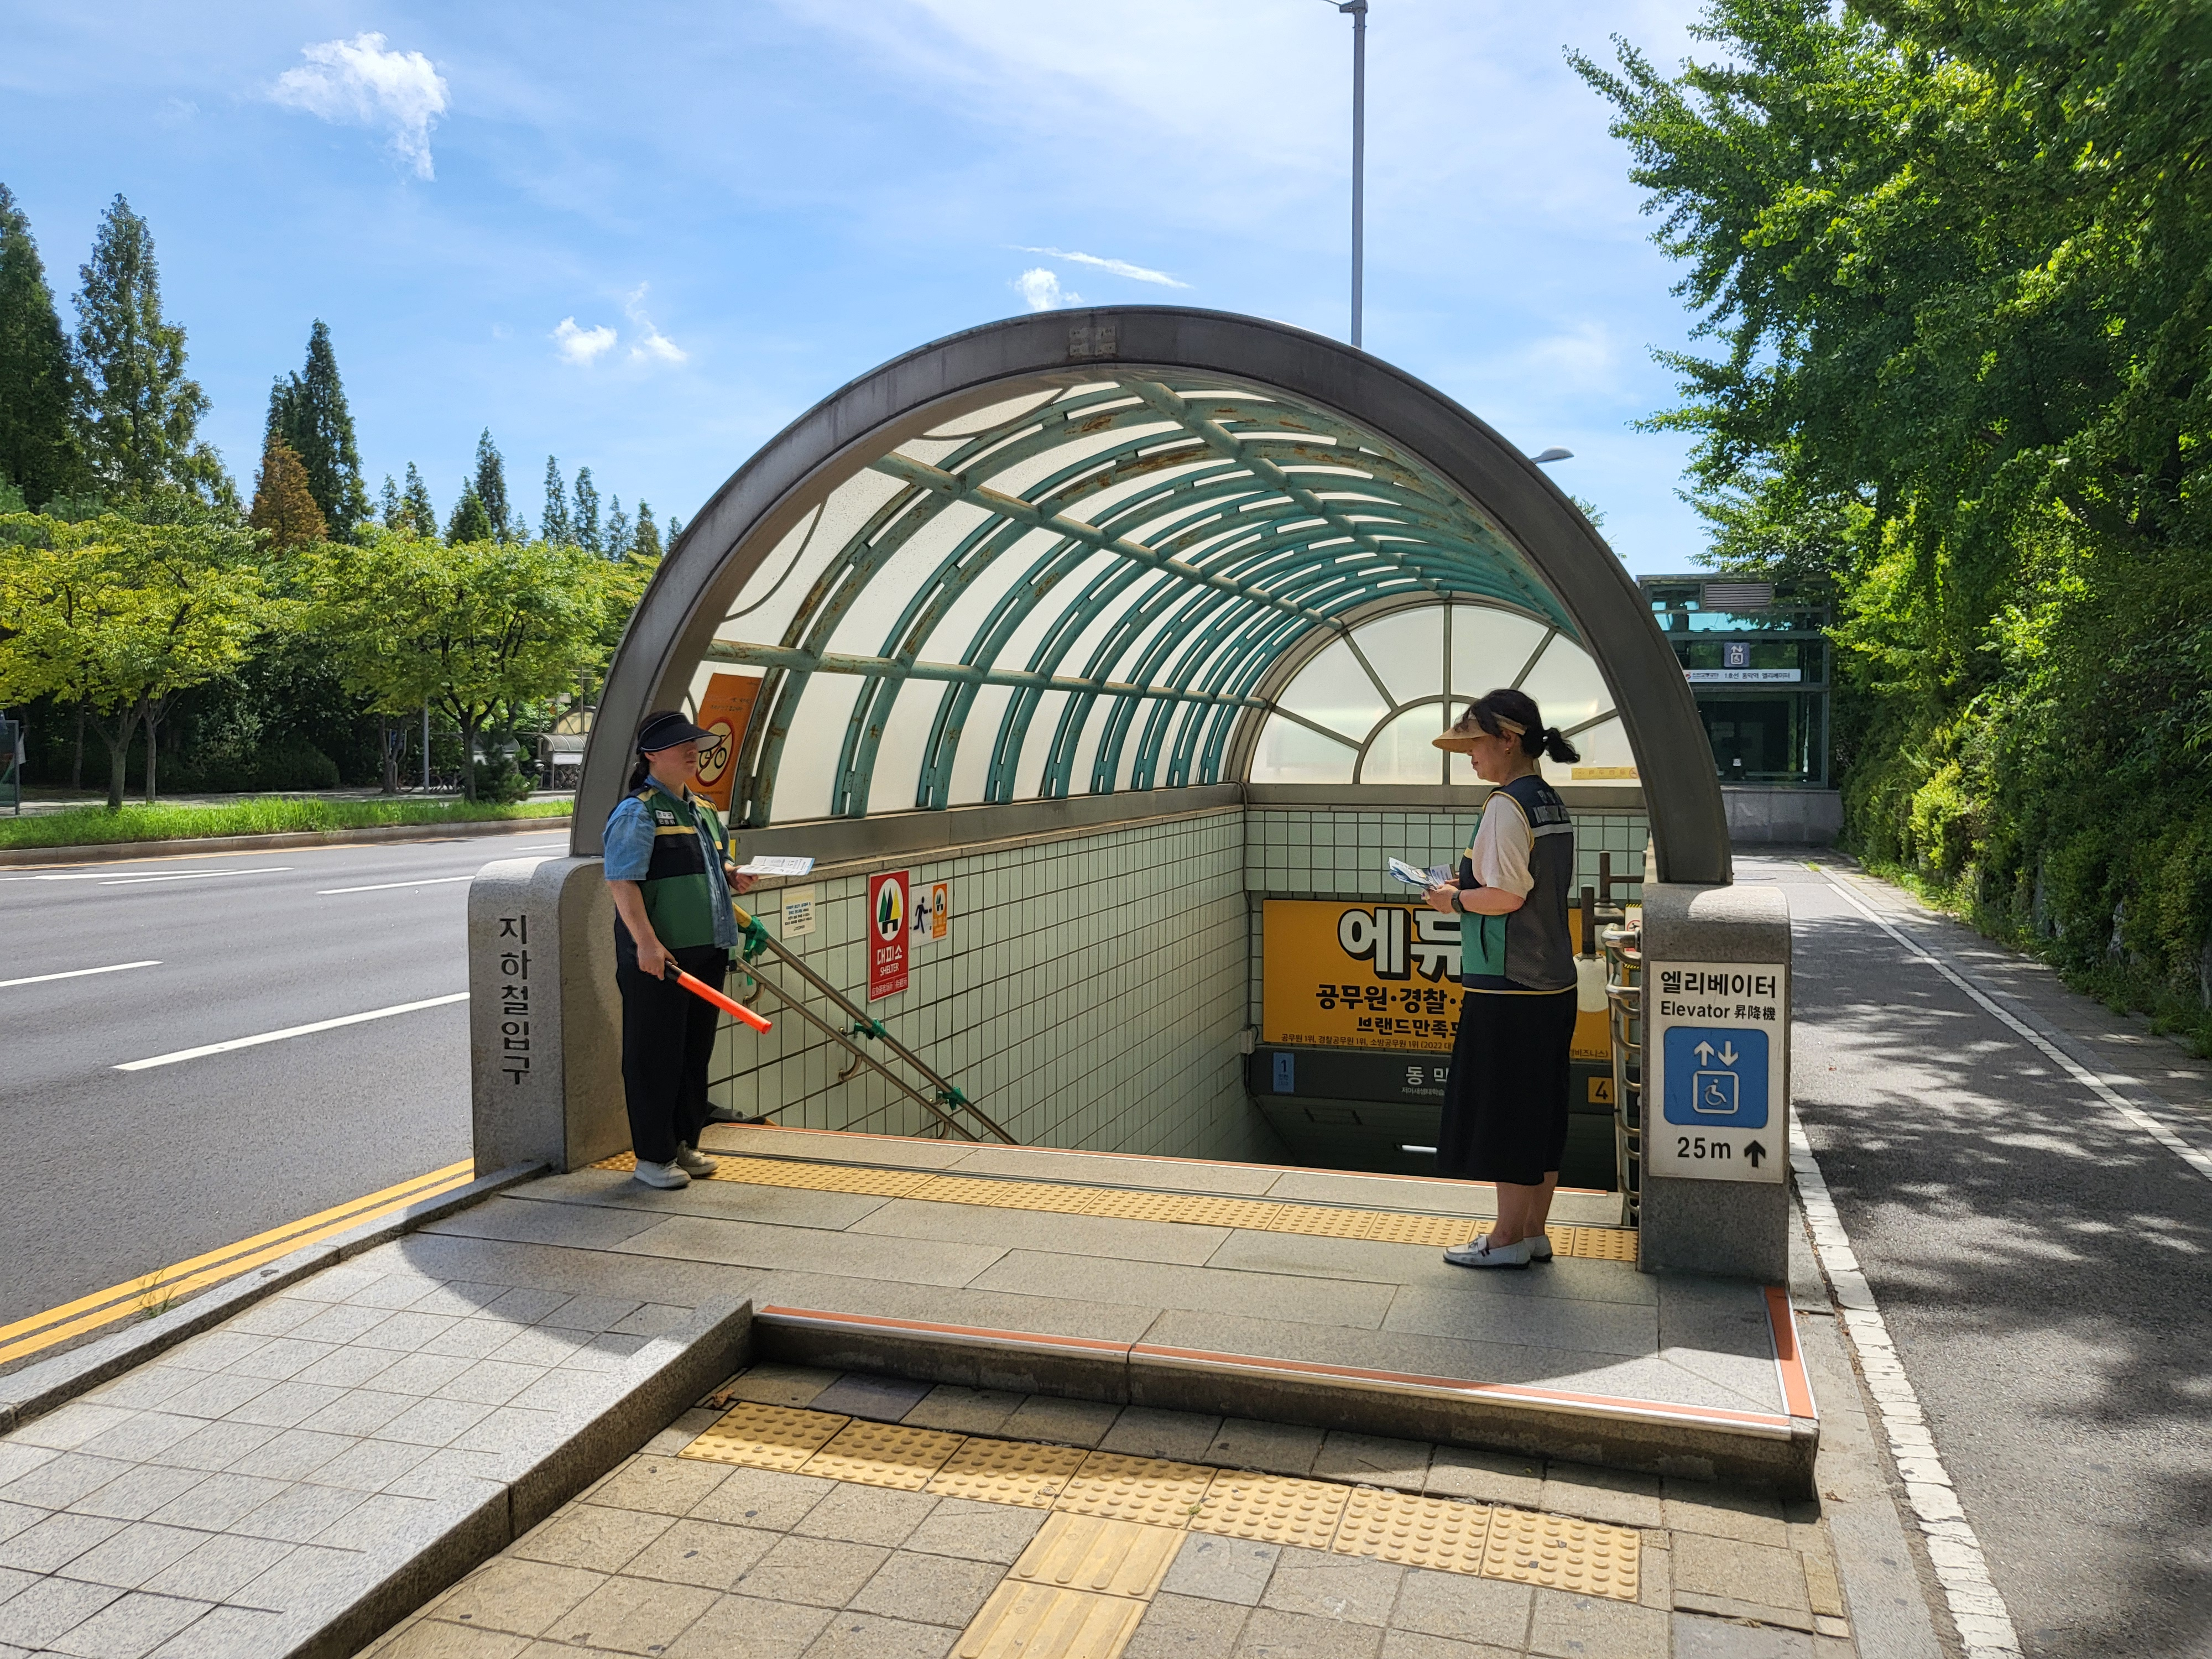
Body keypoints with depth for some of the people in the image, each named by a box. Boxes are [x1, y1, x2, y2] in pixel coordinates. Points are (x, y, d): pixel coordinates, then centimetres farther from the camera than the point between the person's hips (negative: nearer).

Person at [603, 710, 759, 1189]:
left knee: (696, 1051, 14)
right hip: (657, 957, -8)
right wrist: (646, 942, -27)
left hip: (706, 952, 9)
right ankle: (652, 1156, 9)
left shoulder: (702, 808, 17)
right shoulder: (637, 812, -10)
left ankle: (684, 1144, 26)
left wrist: (732, 875, 6)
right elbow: (622, 881, -19)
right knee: (654, 1055, 0)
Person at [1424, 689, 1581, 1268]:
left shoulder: (1506, 806, -16)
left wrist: (1455, 900, -7)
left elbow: (1506, 896, -23)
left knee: (1504, 1110, 1)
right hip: (1553, 981, 9)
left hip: (1507, 986, -9)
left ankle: (1508, 1238, 11)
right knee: (1540, 1109, 14)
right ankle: (1534, 1232, 23)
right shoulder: (1552, 803, 12)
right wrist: (1470, 889, 14)